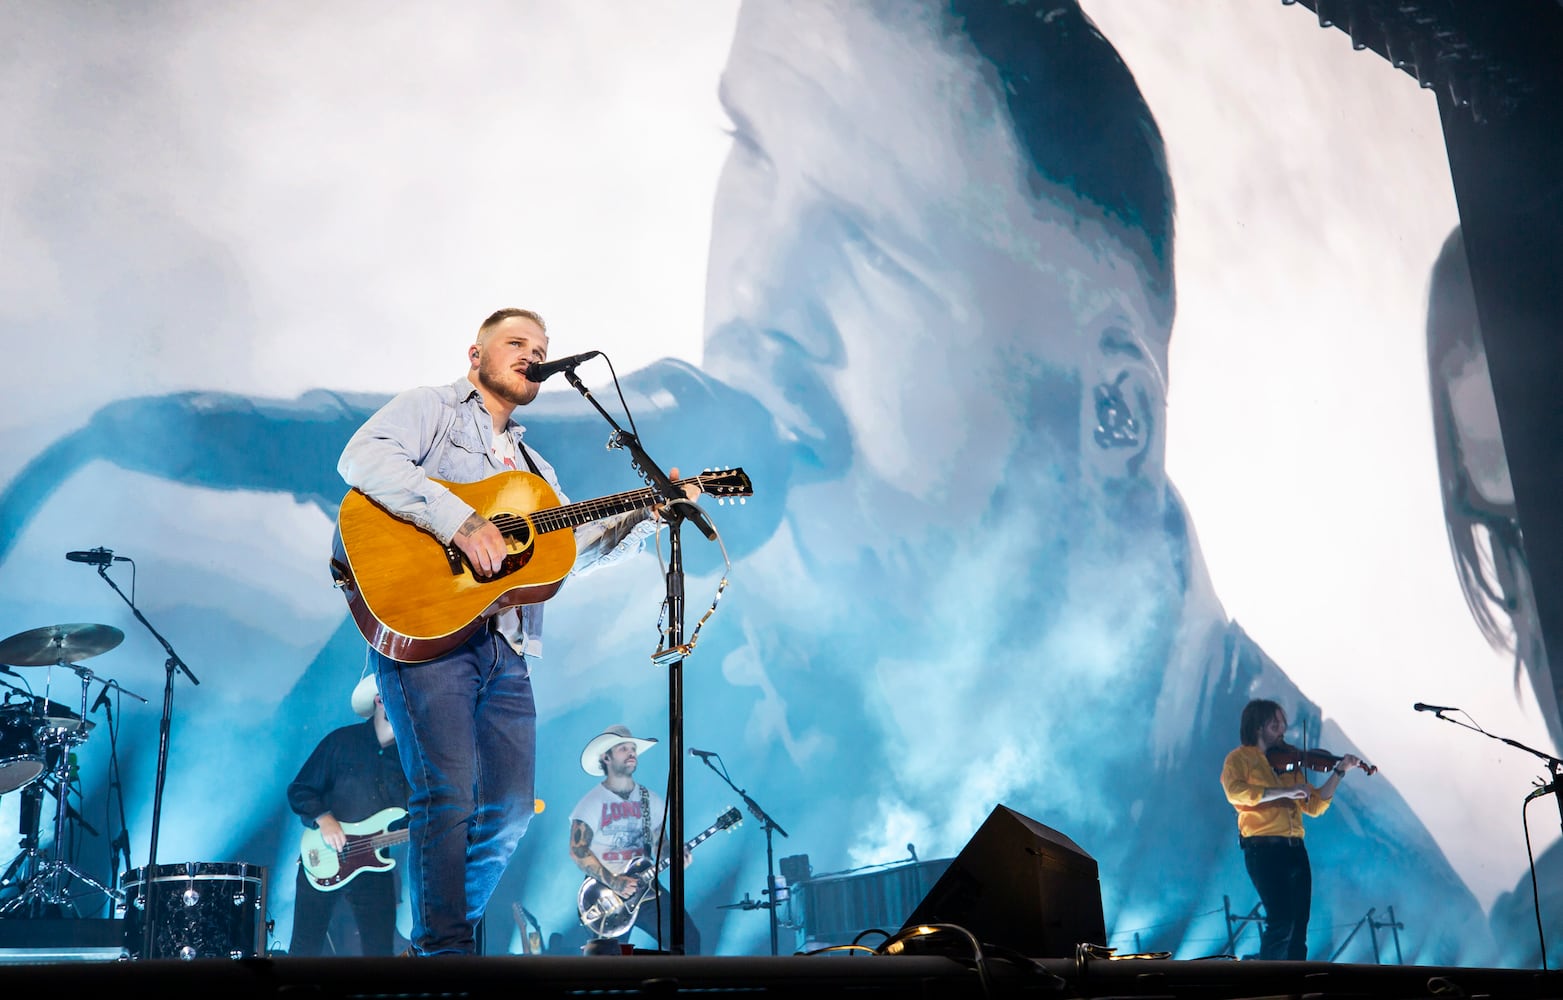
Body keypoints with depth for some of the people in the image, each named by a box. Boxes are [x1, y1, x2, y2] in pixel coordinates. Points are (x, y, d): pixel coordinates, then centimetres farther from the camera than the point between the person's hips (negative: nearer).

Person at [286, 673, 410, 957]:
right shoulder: (341, 741, -1)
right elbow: (298, 791, -1)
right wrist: (324, 819, -16)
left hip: (372, 863, 2)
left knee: (381, 951, 0)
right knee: (304, 949, 0)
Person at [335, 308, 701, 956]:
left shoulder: (535, 470, 29)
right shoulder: (431, 408, 6)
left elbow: (573, 551, 21)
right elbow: (362, 458, -15)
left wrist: (646, 515, 9)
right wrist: (461, 521, -23)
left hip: (505, 647, 7)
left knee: (510, 810, 5)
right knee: (448, 798, -15)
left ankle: (456, 926, 21)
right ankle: (442, 947, -5)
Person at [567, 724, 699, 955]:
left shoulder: (651, 800, 12)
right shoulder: (591, 803, -3)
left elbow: (660, 845, 14)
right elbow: (578, 851, -10)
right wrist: (613, 882, -19)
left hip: (646, 890, 4)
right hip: (606, 895, -4)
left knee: (688, 938, -10)